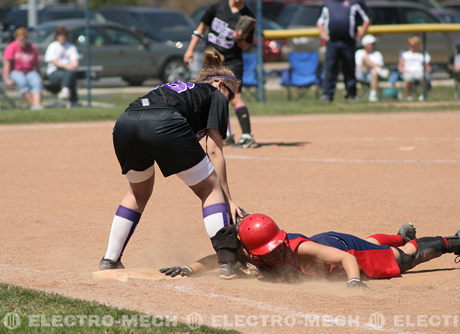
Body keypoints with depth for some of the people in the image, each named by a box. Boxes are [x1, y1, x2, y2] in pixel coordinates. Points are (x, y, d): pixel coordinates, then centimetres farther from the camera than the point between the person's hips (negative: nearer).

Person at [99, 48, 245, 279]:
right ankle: (226, 259, -2)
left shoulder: (174, 87, 41)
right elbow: (214, 151, 13)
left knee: (139, 192, 31)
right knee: (210, 187, 12)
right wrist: (228, 199, 11)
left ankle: (110, 260, 28)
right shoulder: (215, 95, 25)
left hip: (124, 124, 6)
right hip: (164, 125, -6)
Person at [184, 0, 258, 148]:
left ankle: (247, 136, -24)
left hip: (232, 62, -4)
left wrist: (240, 38, -24)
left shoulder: (248, 16, -7)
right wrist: (191, 49, 5)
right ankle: (226, 135, 23)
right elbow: (202, 27, 9)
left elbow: (245, 46, -2)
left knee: (234, 96, -18)